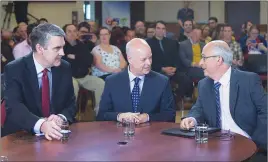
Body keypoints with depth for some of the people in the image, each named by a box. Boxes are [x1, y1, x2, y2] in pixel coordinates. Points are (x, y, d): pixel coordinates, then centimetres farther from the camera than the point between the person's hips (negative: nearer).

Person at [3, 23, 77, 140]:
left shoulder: (65, 68, 3)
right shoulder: (14, 70, -9)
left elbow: (71, 104, 6)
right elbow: (14, 107, -21)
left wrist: (61, 118, -17)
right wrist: (41, 125, -38)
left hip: (57, 132, 4)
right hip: (22, 135, -3)